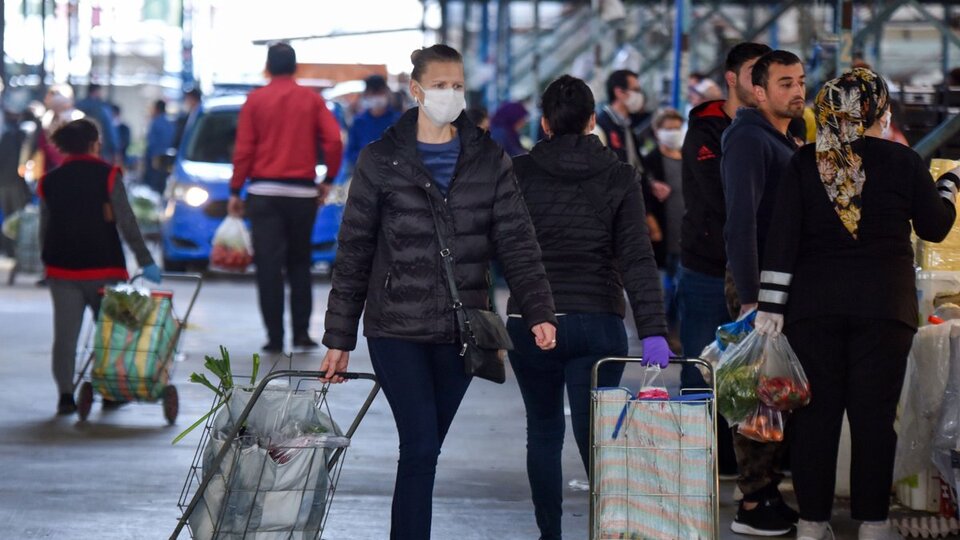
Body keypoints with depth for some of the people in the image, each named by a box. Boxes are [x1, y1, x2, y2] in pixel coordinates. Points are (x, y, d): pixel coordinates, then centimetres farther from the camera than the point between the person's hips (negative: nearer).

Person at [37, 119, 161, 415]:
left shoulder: (49, 182, 5)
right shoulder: (107, 175, -5)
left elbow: (44, 229, 9)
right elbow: (126, 222, -10)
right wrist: (145, 260, -8)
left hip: (62, 268, 2)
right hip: (103, 268, -2)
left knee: (65, 334, 3)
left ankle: (65, 393, -5)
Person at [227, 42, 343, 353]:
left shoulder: (256, 100, 1)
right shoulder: (311, 100, 4)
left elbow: (243, 149, -3)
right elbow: (334, 141, -5)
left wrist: (235, 191, 3)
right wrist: (328, 180, 7)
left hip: (264, 192, -1)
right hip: (303, 193, 1)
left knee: (269, 266, -2)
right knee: (299, 264, 13)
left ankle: (275, 337, -5)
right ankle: (301, 333, 8)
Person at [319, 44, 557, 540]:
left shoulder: (488, 160, 7)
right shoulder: (381, 160, 0)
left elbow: (517, 243, 1)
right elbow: (353, 253, 3)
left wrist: (538, 311, -14)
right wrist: (339, 337, 1)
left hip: (460, 332, 3)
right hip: (397, 330, -3)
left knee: (422, 450, 10)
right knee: (421, 447, -12)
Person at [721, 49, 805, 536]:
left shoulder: (783, 142, 16)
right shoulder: (749, 140, -14)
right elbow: (740, 222, -21)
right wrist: (750, 298, -24)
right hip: (761, 290, -9)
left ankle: (769, 494, 20)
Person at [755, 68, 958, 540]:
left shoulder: (804, 163, 2)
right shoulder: (902, 162, -3)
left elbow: (782, 236, -2)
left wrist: (771, 304, -1)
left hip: (814, 305, 2)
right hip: (884, 303, -2)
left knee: (816, 412, 6)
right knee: (874, 413, 2)